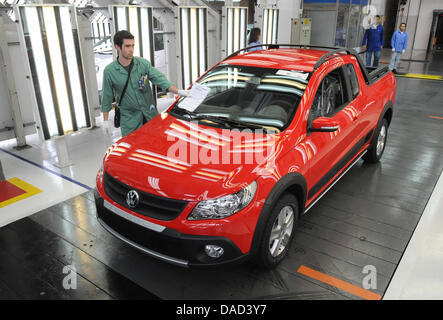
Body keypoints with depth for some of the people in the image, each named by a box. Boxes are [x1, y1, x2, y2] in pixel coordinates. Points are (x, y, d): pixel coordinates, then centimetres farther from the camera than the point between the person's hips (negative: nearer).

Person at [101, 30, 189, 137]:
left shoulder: (143, 63, -2)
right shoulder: (109, 71, -6)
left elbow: (160, 79, -7)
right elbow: (107, 96, 1)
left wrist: (178, 91, -23)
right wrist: (106, 120, 1)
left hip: (151, 115, 2)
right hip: (129, 120, -2)